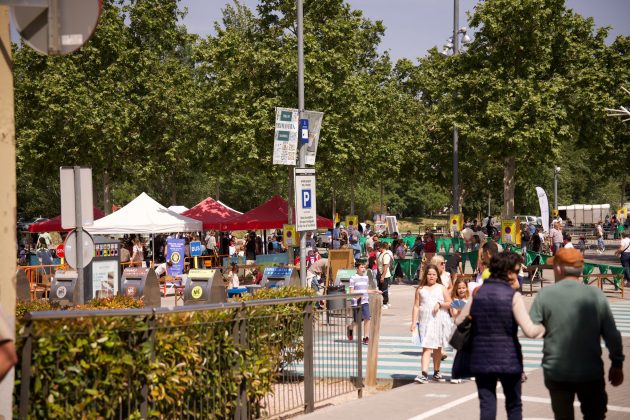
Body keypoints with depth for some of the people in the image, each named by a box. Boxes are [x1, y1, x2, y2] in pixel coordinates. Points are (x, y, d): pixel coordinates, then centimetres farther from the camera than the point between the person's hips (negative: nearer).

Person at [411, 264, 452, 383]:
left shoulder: (441, 288, 9)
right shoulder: (420, 289, 8)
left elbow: (449, 303, 6)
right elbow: (416, 306, 5)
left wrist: (440, 304, -12)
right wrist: (414, 322, -2)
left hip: (440, 320, 1)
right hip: (425, 321, -1)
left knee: (438, 347, 12)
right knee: (427, 347, -12)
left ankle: (436, 372, 25)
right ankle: (424, 374, -20)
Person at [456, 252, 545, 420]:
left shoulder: (478, 294, 1)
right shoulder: (513, 296, -11)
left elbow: (459, 321, 7)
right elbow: (529, 331, -18)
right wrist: (543, 327, 2)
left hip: (481, 360, 3)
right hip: (508, 359, -3)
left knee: (487, 406, 7)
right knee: (513, 406, 14)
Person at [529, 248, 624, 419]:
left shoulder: (545, 294, -8)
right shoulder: (596, 295, -6)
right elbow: (612, 335, -4)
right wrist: (617, 364, 8)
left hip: (556, 372, 0)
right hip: (590, 372, 0)